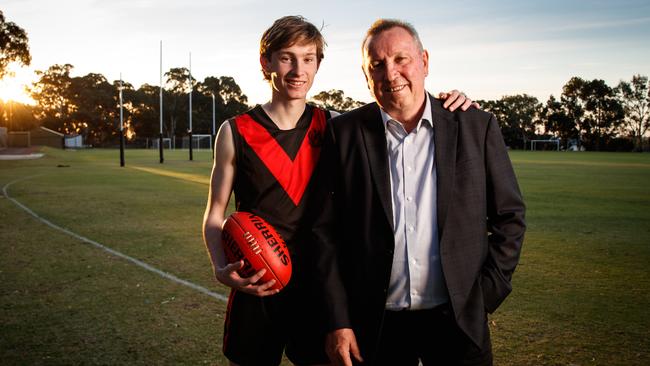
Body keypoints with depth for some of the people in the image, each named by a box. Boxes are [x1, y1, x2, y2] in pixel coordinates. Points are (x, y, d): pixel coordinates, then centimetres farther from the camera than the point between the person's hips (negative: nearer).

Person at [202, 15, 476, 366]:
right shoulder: (235, 132, -5)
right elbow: (214, 214, 0)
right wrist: (222, 269, -18)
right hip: (254, 289, -1)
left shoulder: (332, 127, 0)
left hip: (318, 286, 2)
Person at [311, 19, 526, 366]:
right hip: (375, 324, 0)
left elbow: (509, 216, 4)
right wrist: (337, 322, -6)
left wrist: (486, 294, -2)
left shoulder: (477, 127, -2)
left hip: (458, 319, 1)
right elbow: (326, 232, -4)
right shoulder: (344, 133, -4)